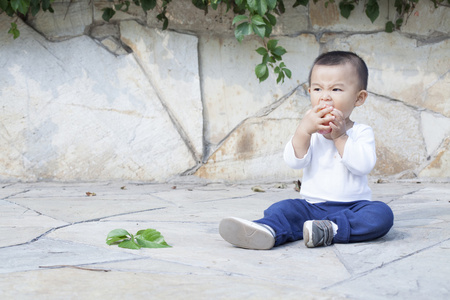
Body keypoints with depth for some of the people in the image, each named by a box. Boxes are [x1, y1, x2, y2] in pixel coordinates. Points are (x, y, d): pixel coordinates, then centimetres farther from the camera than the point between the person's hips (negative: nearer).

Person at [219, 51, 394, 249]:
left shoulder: (362, 133, 3)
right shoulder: (308, 130, 9)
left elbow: (363, 165, -15)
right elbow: (294, 161, -8)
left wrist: (339, 136, -16)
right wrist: (304, 130, -20)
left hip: (353, 207, -1)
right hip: (312, 206, 2)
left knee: (382, 214, -29)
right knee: (282, 209, -23)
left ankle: (331, 230, -42)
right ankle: (268, 231, -52)